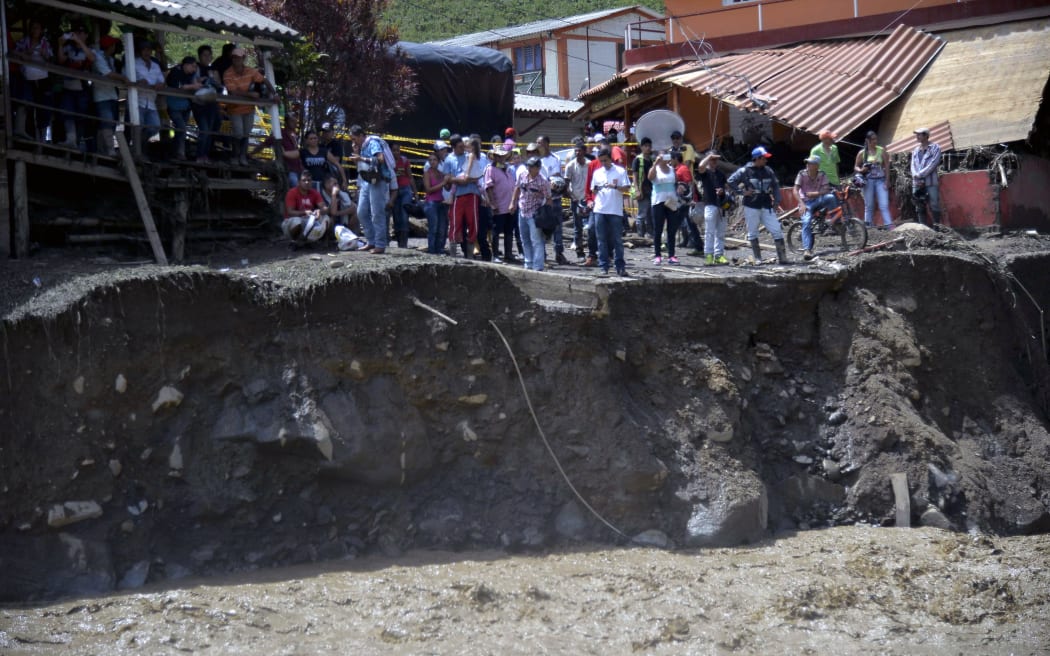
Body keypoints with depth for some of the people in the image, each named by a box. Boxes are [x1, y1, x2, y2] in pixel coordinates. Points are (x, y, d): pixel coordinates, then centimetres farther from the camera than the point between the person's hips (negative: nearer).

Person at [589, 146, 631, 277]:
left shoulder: (620, 171, 2)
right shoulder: (597, 173, 13)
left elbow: (627, 188, -1)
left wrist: (615, 186, -18)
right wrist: (596, 189, -6)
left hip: (615, 211, -3)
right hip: (600, 210, 3)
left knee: (617, 240, 0)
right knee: (602, 240, 2)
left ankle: (620, 267, 5)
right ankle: (603, 267, 5)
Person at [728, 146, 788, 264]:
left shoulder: (768, 171, 6)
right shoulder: (745, 171, -6)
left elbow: (776, 185, 16)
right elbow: (731, 181, -3)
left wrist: (776, 200, 6)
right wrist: (742, 191, -10)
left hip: (766, 207, 3)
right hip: (751, 207, -3)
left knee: (777, 230, -5)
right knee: (752, 233, 5)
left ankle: (782, 257, -3)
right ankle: (757, 258, 14)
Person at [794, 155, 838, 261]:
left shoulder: (822, 175, -1)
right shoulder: (802, 174, -6)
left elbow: (826, 190, -8)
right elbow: (796, 191, -11)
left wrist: (815, 193, -23)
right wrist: (802, 204, -23)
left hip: (818, 201, 2)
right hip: (806, 202, -2)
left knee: (830, 197, -29)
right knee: (806, 222, -26)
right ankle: (807, 249, -30)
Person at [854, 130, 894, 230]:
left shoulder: (882, 151, 2)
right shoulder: (862, 153, 4)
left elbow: (887, 166, 2)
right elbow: (856, 167, 12)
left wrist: (887, 182, -5)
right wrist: (861, 170, -12)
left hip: (880, 180, -1)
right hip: (868, 181, 1)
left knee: (884, 205, -10)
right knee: (869, 206, 5)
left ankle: (889, 225, -16)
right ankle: (868, 225, 10)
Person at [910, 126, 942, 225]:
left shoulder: (935, 148, 2)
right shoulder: (916, 150, 18)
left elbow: (932, 164, -8)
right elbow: (913, 165, 10)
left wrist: (919, 174, -12)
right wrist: (916, 177, -8)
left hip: (931, 183, -5)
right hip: (917, 183, 5)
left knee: (934, 206, -10)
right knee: (920, 207, 5)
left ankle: (937, 224, -7)